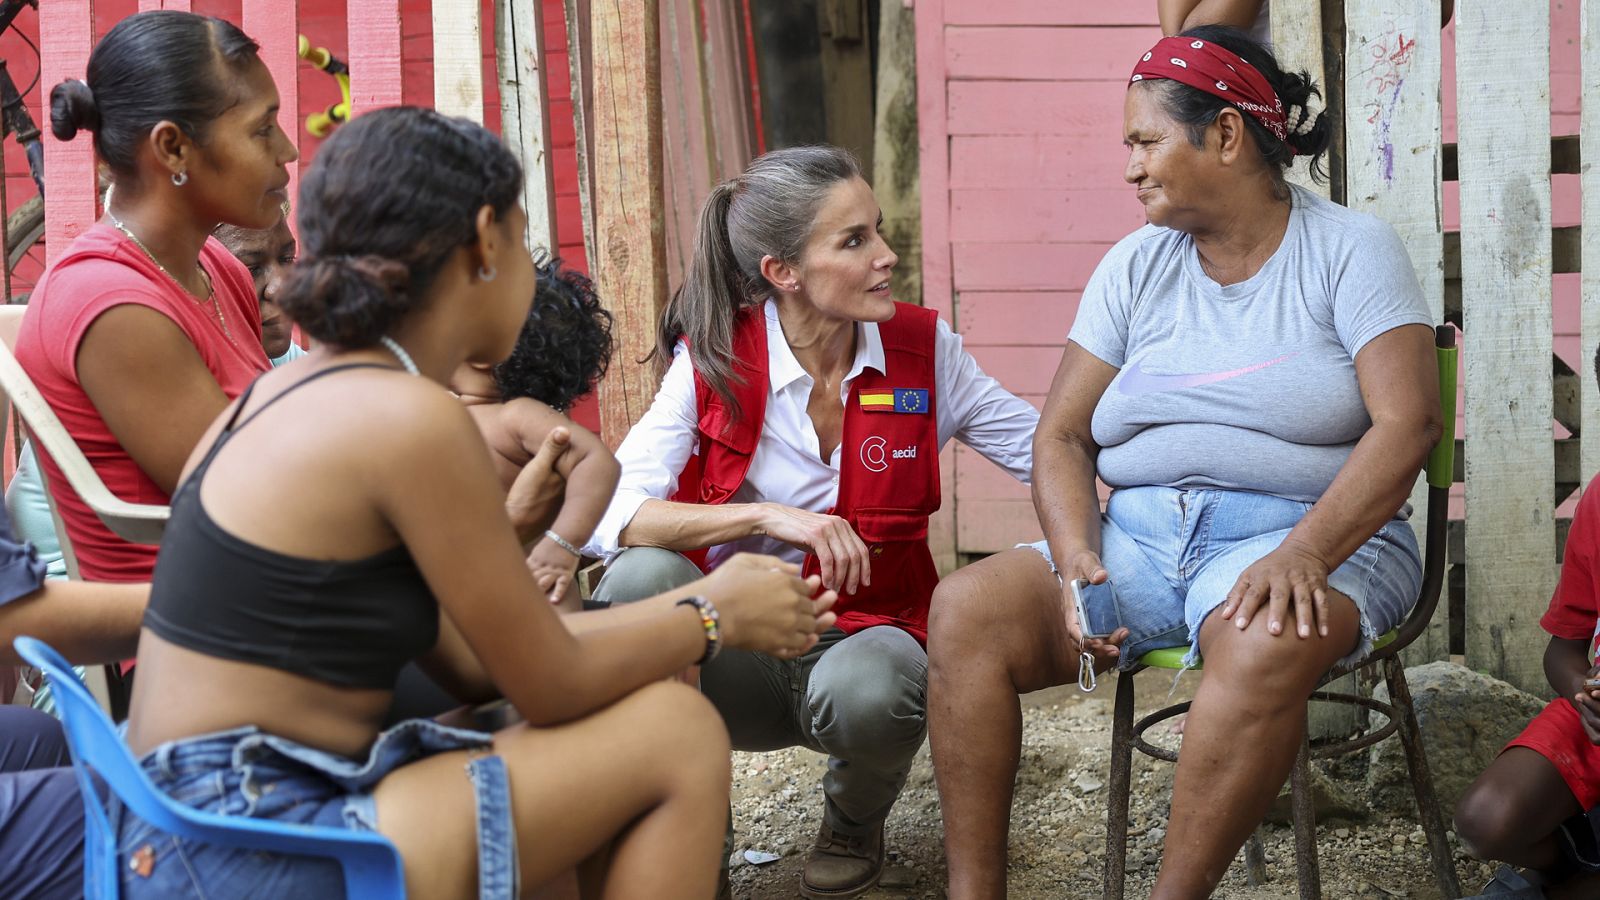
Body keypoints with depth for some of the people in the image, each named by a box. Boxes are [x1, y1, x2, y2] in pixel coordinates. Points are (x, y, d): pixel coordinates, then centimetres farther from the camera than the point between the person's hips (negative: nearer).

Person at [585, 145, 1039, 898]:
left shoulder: (922, 349, -3)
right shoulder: (713, 360, -9)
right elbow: (610, 514, -21)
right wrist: (765, 516, -32)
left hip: (865, 632, 1)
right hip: (733, 651, -1)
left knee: (863, 691, -35)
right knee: (643, 576, -31)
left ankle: (854, 824, 5)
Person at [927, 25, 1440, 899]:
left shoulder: (1350, 249, 1)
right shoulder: (1137, 264, 13)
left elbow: (1407, 422, -11)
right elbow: (1061, 437, 9)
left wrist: (1302, 555, -26)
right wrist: (1077, 560, -11)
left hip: (1305, 535, -4)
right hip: (1141, 537, 4)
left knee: (1264, 642, -39)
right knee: (965, 608, -20)